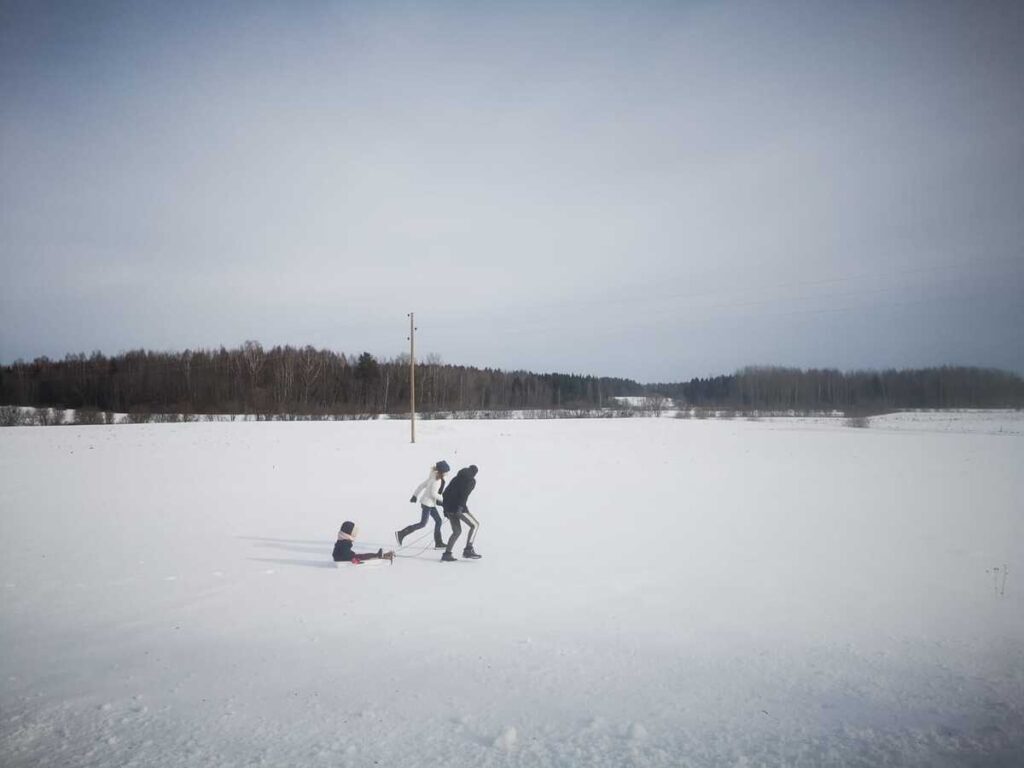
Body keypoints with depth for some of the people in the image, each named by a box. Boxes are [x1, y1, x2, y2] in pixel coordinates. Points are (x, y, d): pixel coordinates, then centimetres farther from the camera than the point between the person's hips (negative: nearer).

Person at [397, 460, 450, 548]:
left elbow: (422, 485, 13)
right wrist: (444, 500, -18)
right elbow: (433, 493, -25)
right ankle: (401, 534, 1)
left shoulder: (433, 477, 9)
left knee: (438, 520, 11)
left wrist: (415, 495, 17)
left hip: (431, 503, 10)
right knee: (422, 523, -4)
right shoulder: (437, 480, -20)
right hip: (427, 503, -10)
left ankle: (438, 543, 15)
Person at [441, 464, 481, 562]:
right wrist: (460, 506, -25)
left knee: (457, 531, 16)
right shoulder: (471, 480, 2)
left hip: (448, 507, 7)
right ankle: (468, 550, 0)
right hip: (458, 507, -7)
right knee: (475, 524, 8)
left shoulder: (456, 478, 24)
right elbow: (465, 494, -16)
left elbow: (446, 493, 21)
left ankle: (446, 554, 7)